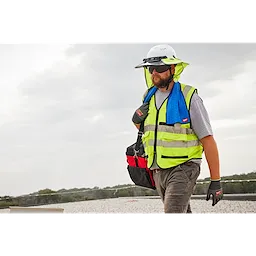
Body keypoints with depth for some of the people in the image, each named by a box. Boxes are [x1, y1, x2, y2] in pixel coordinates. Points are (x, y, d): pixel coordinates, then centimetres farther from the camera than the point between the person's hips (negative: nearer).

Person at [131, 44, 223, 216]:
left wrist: (216, 181, -14)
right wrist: (137, 120, 0)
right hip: (158, 171, 7)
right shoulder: (149, 98, 8)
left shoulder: (188, 97, -11)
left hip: (183, 169, -7)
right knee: (183, 213, 18)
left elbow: (208, 141, -11)